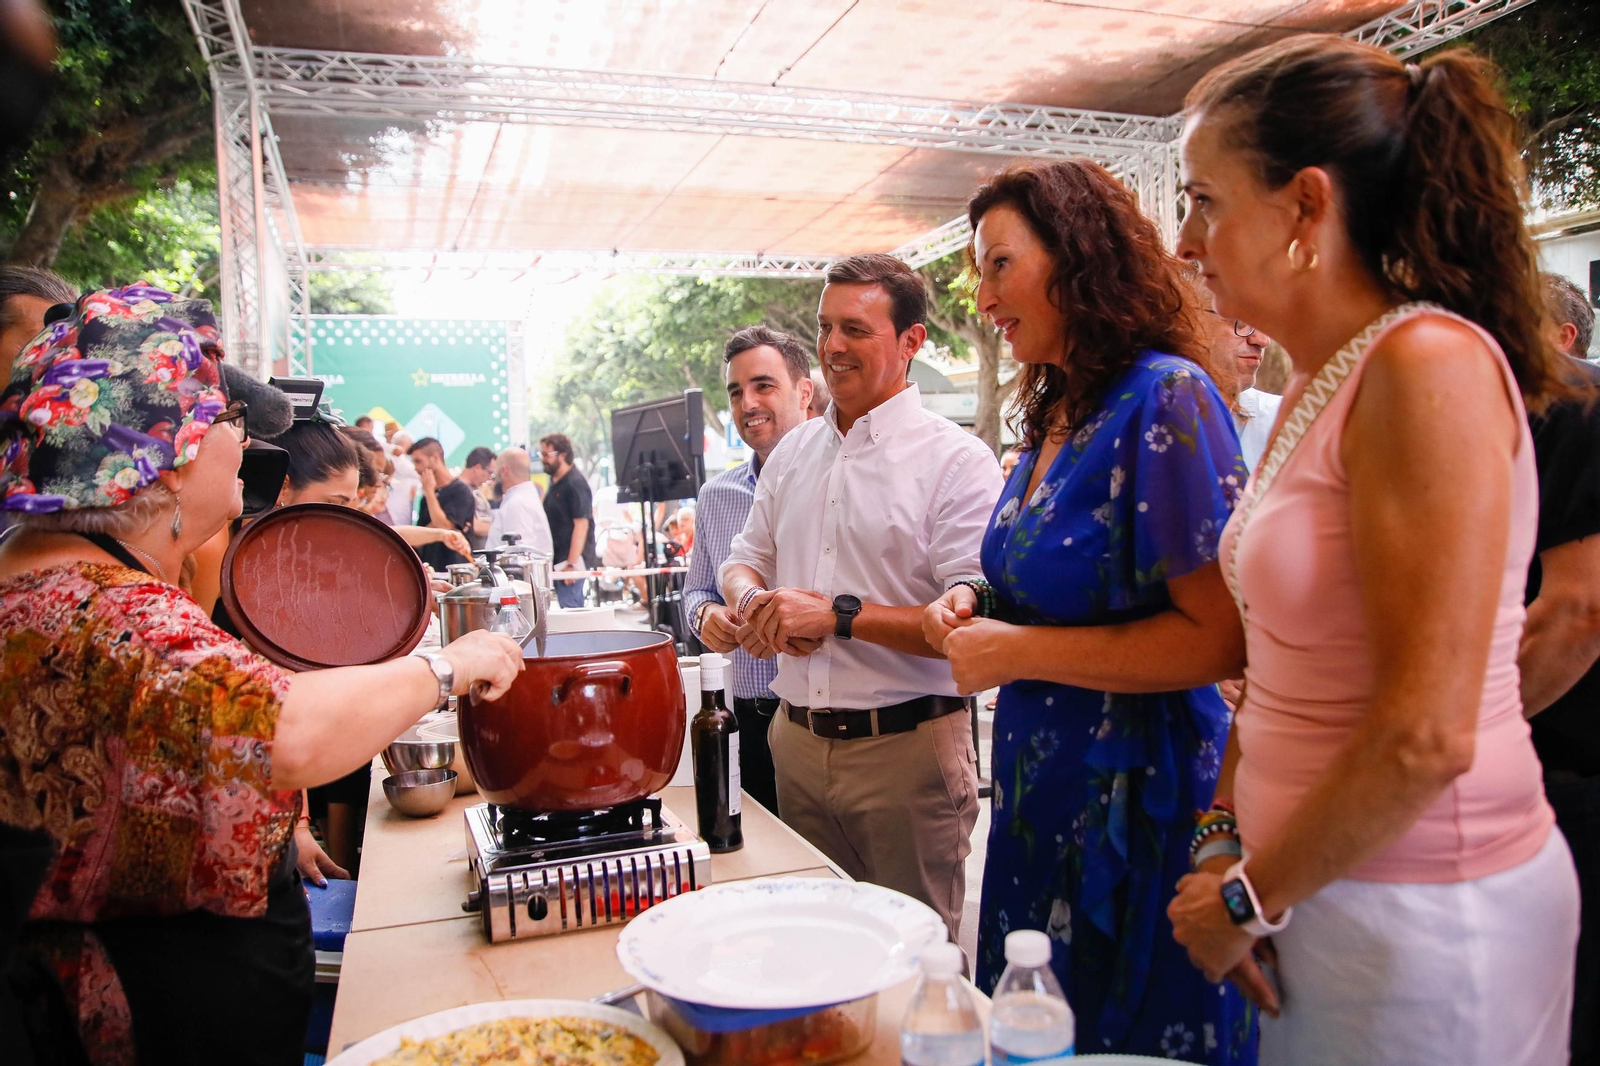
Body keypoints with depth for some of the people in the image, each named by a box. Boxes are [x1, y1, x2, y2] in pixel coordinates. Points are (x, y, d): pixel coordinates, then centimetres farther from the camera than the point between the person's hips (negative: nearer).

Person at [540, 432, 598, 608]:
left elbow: (581, 524, -19)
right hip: (558, 560, 9)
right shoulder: (555, 482, 15)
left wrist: (571, 564, -23)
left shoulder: (575, 483, -14)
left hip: (572, 560, -9)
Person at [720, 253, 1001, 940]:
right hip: (796, 741, 6)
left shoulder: (955, 460, -11)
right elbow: (744, 558, 19)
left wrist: (840, 615, -20)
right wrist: (753, 599, -5)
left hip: (907, 749, -5)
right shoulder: (793, 452, 10)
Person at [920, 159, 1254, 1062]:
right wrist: (981, 605, 1)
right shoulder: (1055, 415, 8)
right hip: (1044, 795, 8)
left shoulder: (1166, 397, -18)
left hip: (1139, 805, -8)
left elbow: (1223, 636, -22)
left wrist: (1017, 652, -18)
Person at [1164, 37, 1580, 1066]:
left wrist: (1251, 899, -12)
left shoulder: (1429, 365, -18)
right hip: (1318, 889, 7)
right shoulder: (1319, 382, 7)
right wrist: (1228, 847, 3)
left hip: (1425, 913, -7)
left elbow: (1427, 735, -23)